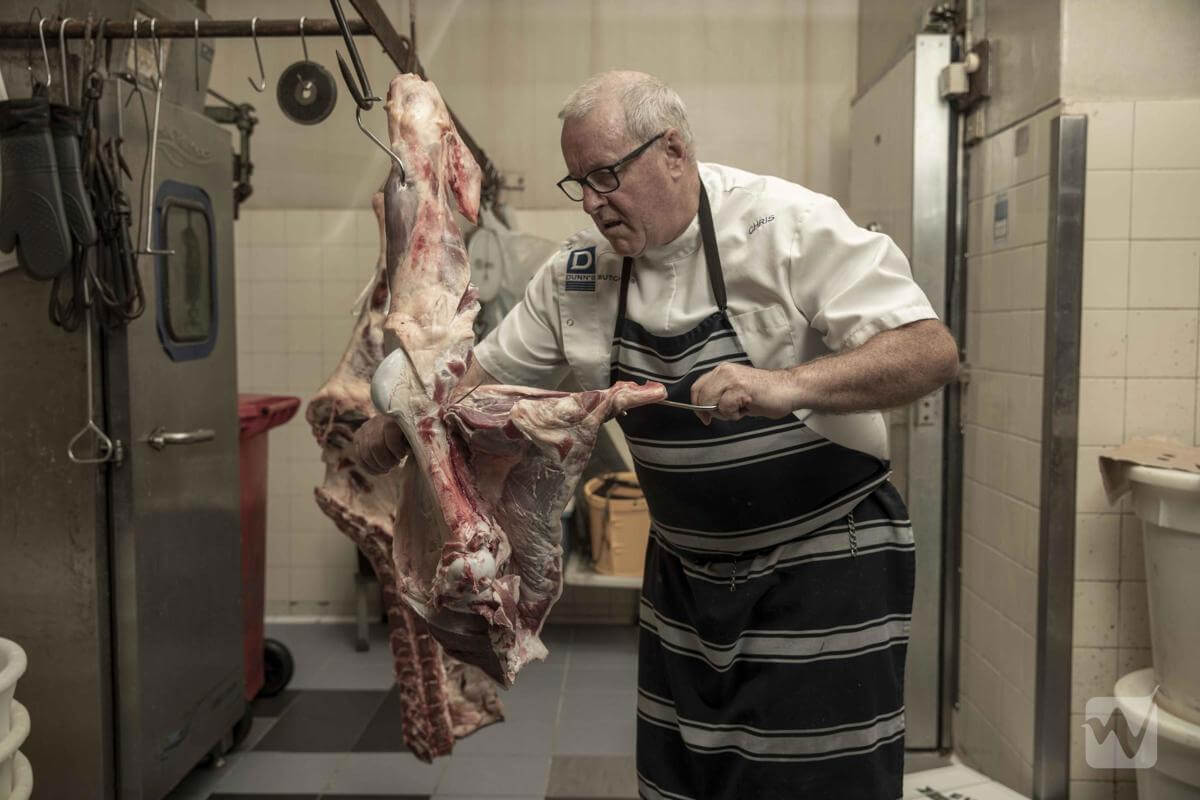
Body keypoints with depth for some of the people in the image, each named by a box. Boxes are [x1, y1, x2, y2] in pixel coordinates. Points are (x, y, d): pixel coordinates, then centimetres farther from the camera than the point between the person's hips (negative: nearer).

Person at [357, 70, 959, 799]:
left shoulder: (789, 227, -17)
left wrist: (788, 386, -38)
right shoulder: (583, 269, -1)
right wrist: (398, 427, -4)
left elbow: (932, 352, -24)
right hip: (687, 570, 6)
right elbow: (492, 371, 10)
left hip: (823, 568, -5)